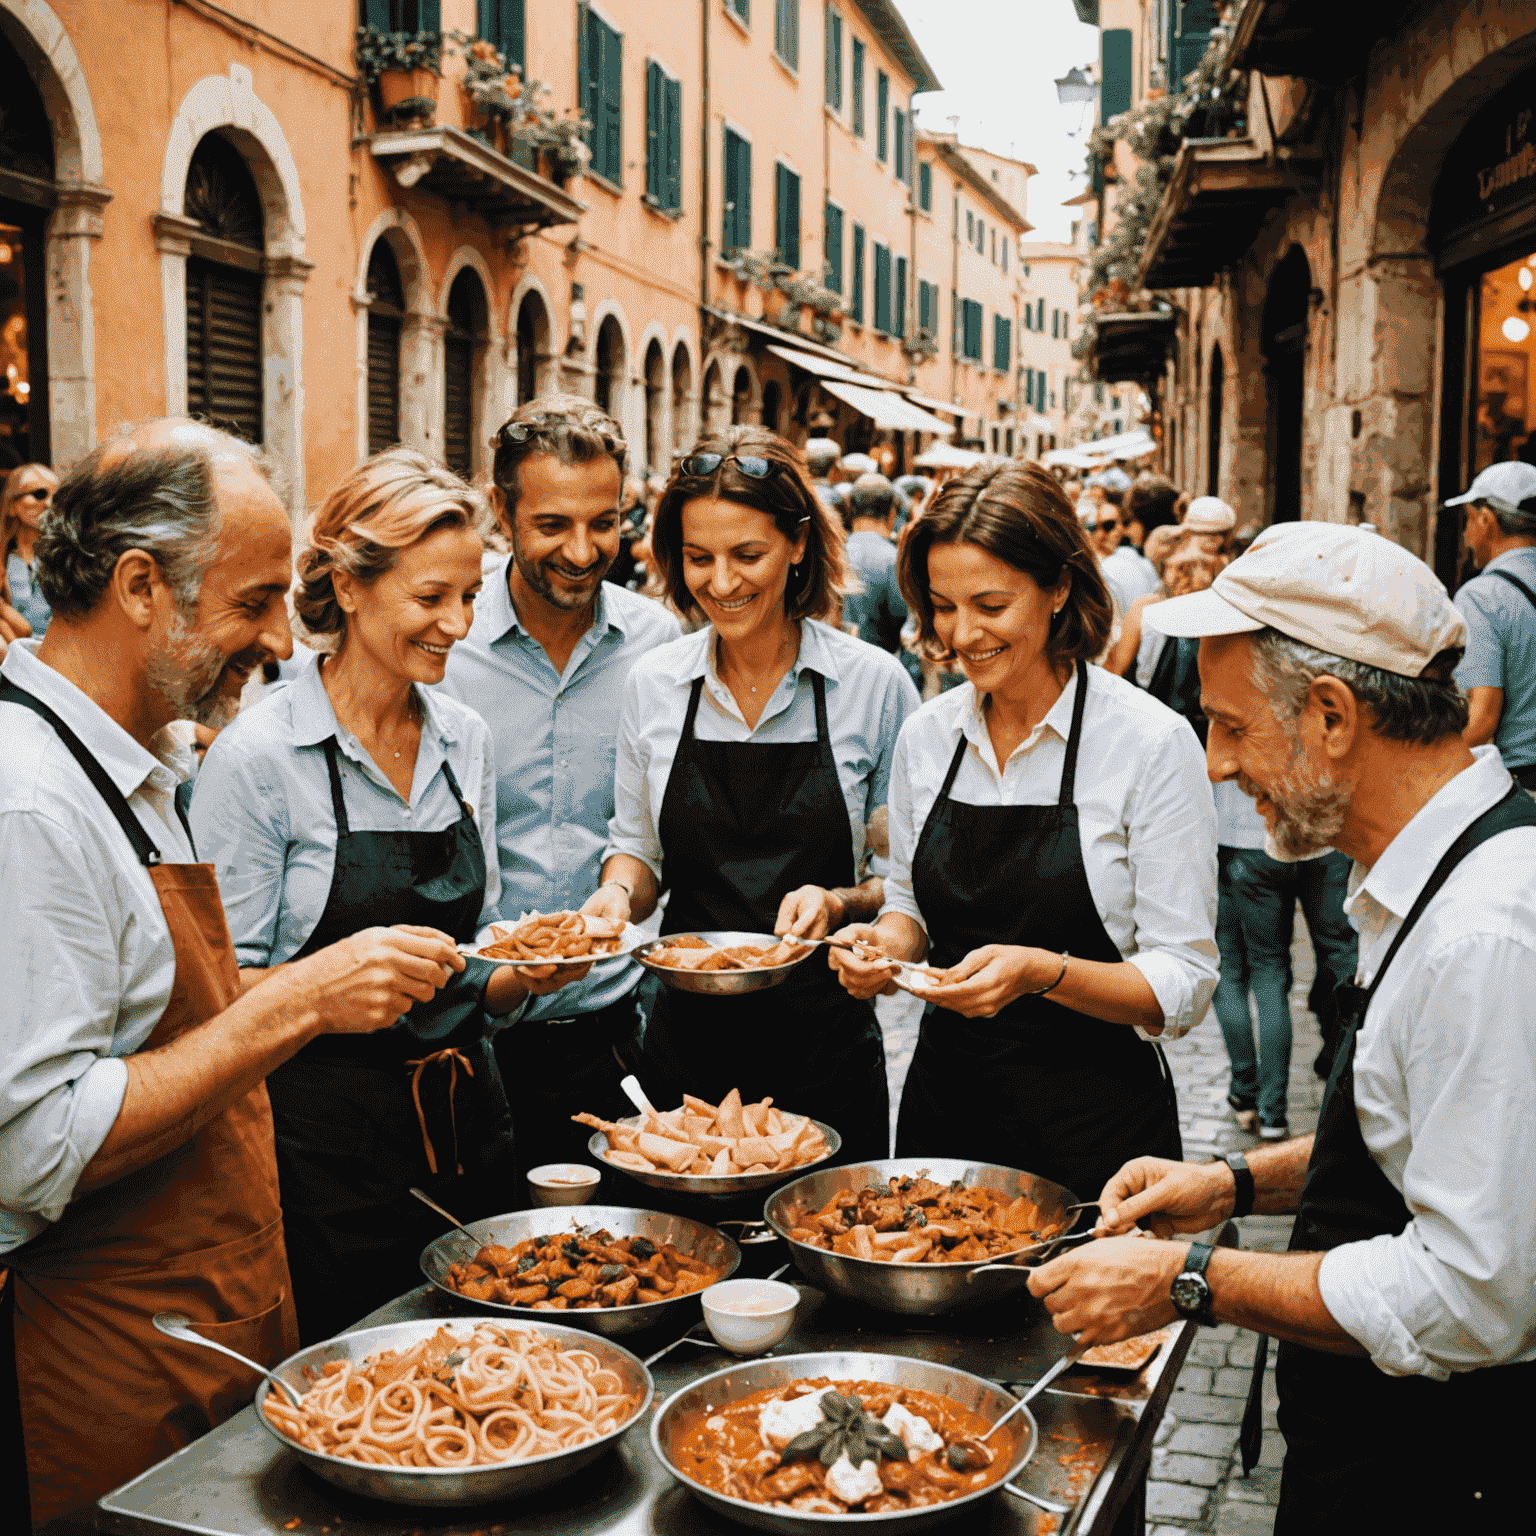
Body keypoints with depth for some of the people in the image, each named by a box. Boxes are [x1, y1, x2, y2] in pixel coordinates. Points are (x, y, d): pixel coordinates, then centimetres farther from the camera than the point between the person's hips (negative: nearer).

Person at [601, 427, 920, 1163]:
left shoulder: (874, 683, -6)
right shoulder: (652, 684, 1)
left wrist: (841, 902, -17)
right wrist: (619, 893, -8)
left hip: (825, 1048, -2)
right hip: (686, 1042, 2)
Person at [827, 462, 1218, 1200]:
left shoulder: (1153, 743, -13)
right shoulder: (926, 736, 1)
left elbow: (1183, 984, -13)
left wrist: (1042, 972, -27)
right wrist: (886, 941, -7)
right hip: (942, 1107, 4)